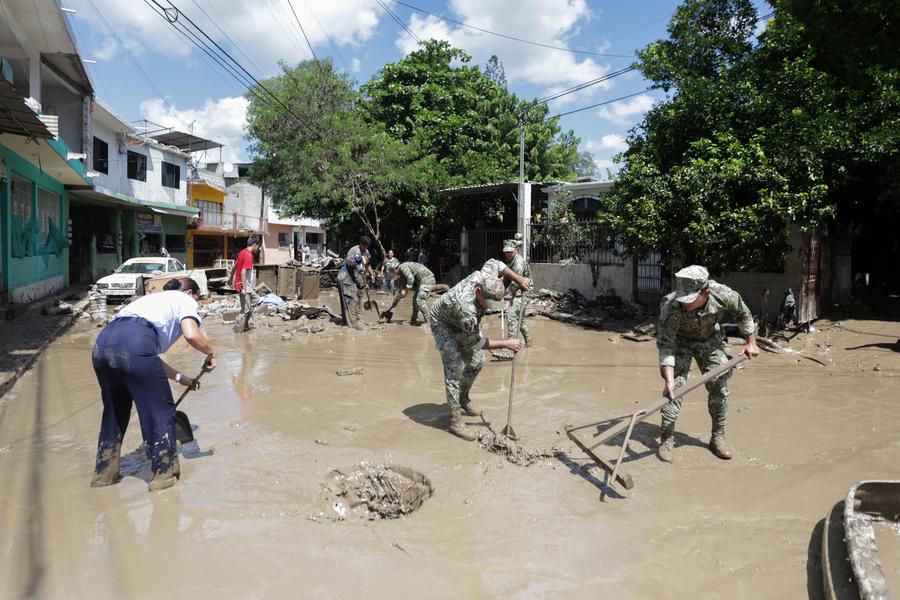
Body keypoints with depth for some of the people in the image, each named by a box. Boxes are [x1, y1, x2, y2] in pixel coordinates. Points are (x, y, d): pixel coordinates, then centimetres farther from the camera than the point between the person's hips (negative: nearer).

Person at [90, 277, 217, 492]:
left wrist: (180, 378, 42)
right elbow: (192, 335, -5)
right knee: (160, 410, 8)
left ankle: (104, 473, 35)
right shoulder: (185, 300, 18)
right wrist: (211, 352, 15)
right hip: (134, 344, -8)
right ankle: (164, 474, 17)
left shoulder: (154, 298, 38)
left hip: (102, 343, 8)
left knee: (114, 410, 25)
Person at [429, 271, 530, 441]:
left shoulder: (481, 276, -26)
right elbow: (475, 342, -29)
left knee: (476, 362, 11)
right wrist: (505, 344, -26)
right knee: (454, 370, -15)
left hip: (461, 324, 8)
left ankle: (463, 397, 34)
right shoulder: (466, 308, -43)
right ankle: (455, 421, -10)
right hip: (443, 324, -8)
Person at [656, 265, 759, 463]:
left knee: (719, 386, 2)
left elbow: (743, 315, -8)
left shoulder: (724, 295, -32)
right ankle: (667, 438, -3)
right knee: (675, 387, -13)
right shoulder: (671, 308, -39)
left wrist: (751, 343, 2)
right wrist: (668, 379, -38)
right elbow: (665, 345, -32)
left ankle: (718, 436, 18)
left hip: (710, 340, 3)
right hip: (680, 342, -3)